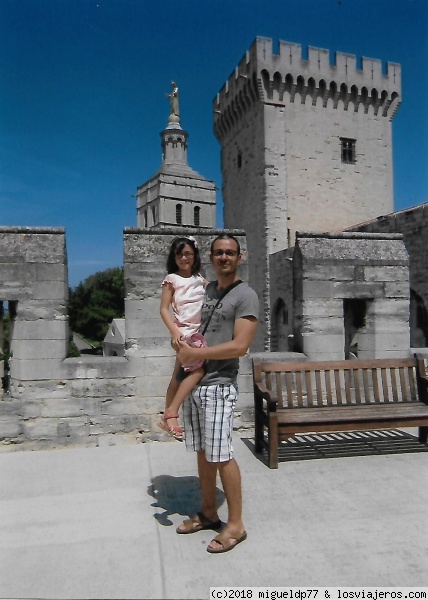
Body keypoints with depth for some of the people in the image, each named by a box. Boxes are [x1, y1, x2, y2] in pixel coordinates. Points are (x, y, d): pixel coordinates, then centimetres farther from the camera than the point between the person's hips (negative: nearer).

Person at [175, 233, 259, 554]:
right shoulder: (205, 289, 14)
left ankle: (236, 524, 14)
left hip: (218, 385, -7)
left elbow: (239, 346, -17)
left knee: (221, 455, -2)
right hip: (193, 382, 7)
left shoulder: (246, 295, -8)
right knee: (203, 452, 15)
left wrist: (194, 353, -15)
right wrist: (181, 340, 2)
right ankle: (209, 513, 30)